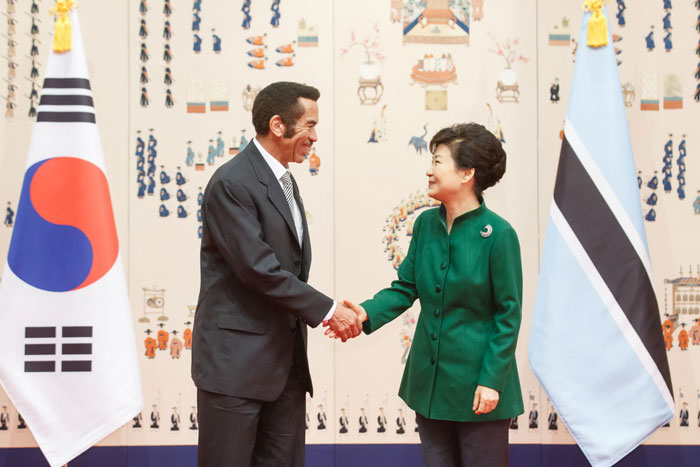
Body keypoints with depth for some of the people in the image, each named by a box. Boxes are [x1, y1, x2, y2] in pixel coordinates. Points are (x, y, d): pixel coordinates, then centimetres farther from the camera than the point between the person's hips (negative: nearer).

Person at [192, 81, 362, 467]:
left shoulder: (285, 181, 16)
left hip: (285, 359, 9)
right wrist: (326, 309, -14)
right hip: (236, 360, -9)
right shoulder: (232, 183, -14)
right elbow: (259, 268, -20)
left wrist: (325, 312, 5)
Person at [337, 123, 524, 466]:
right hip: (429, 380, 6)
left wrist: (492, 380, -14)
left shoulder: (498, 233, -15)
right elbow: (406, 287, 7)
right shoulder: (426, 223, 3)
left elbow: (509, 315, -12)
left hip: (476, 384, -6)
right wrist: (367, 313, -11)